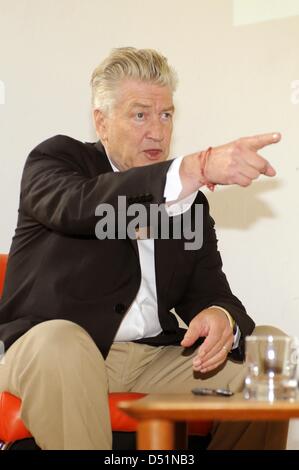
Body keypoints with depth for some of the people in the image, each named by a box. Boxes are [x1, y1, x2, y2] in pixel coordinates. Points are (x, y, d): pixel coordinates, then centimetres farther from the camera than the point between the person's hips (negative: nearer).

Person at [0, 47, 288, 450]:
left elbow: (210, 292, 9)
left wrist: (221, 318, -19)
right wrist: (197, 168, -34)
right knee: (59, 344, -37)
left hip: (157, 356, 5)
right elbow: (77, 206, -22)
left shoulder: (189, 201, 16)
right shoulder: (57, 158, 3)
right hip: (51, 346, -5)